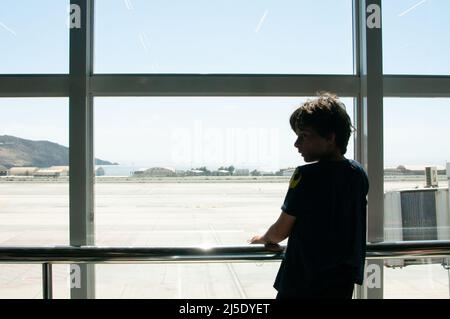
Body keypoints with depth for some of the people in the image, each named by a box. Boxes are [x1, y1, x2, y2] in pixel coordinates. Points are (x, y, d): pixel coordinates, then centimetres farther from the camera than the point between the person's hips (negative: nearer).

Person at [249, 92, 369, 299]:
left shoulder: (306, 175, -16)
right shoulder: (359, 174, 2)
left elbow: (281, 231, -8)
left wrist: (263, 238, 14)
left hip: (301, 284, -6)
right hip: (342, 283, 6)